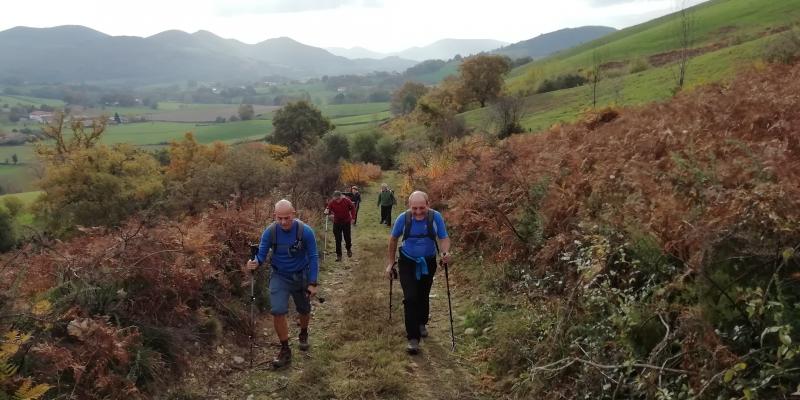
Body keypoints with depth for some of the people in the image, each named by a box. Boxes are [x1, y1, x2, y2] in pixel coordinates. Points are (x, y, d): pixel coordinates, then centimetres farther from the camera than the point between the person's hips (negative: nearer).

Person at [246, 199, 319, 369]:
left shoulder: (305, 231, -21)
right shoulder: (270, 232, -18)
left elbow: (313, 257, -14)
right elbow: (262, 254, -12)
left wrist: (313, 283, -16)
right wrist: (255, 262, -37)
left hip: (301, 276, 0)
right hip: (280, 277, 0)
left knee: (304, 310, 18)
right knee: (278, 311, -16)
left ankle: (303, 334, 50)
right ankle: (285, 350, 2)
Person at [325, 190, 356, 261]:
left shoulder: (347, 201, -14)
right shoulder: (331, 202, -13)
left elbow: (352, 208, -1)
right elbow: (328, 208, -9)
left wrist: (352, 218, -5)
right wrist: (327, 211, -33)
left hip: (346, 222, 0)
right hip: (337, 223, 0)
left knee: (347, 237, 11)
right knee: (338, 239, 1)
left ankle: (349, 249, 40)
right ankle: (339, 255, 11)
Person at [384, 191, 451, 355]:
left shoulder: (436, 217, -17)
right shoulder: (403, 218, -17)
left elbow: (443, 238, -11)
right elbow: (393, 239, -3)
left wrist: (445, 252, -34)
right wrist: (390, 263, 1)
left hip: (428, 263, 2)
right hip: (408, 263, -2)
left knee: (423, 296, 18)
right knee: (410, 298, -12)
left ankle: (421, 323, 44)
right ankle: (413, 338, -7)